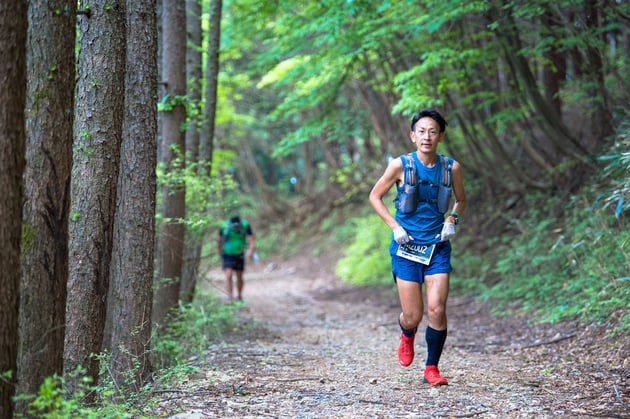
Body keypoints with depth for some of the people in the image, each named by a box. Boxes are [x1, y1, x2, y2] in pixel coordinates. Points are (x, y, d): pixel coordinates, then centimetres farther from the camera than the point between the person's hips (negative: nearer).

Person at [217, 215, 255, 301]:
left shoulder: (245, 225, -19)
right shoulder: (225, 226, -20)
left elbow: (251, 239, -23)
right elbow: (219, 240, -4)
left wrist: (251, 250, -40)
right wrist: (220, 252, 6)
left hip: (239, 255, 2)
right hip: (228, 255, -2)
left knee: (239, 277, 10)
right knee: (229, 276, -17)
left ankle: (239, 297, 32)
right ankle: (230, 299, -20)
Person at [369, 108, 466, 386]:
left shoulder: (451, 168, -1)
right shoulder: (401, 165, -7)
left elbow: (461, 200, 18)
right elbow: (375, 197, 3)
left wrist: (452, 218, -2)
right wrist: (395, 226, -8)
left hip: (438, 247, 2)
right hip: (406, 248, -1)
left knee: (437, 309, -11)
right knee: (413, 316, -1)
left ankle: (431, 369, 6)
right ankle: (406, 335, 37)